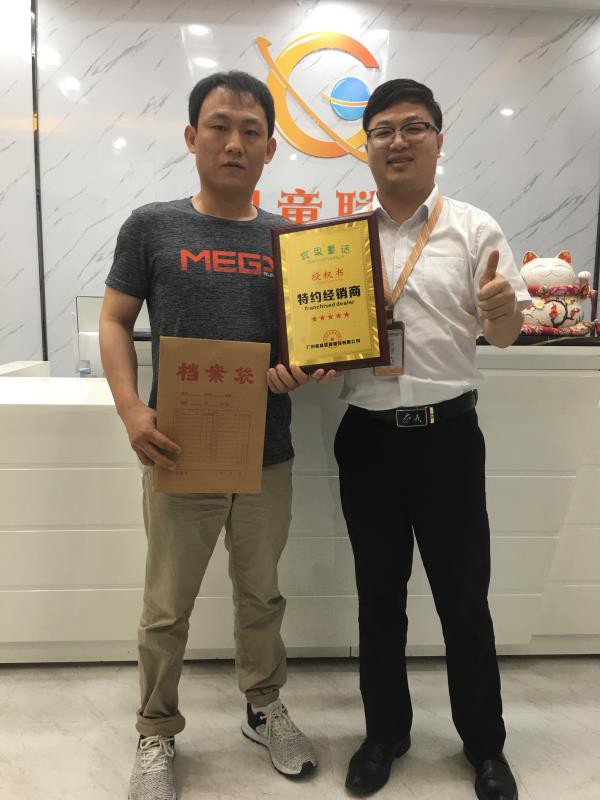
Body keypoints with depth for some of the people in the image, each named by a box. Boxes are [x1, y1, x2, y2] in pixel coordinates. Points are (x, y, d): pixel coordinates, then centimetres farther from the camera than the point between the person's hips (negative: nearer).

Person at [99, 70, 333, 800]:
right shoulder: (152, 226, -1)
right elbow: (114, 322, 0)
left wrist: (303, 370, -13)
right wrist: (132, 412, -15)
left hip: (267, 455, 3)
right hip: (180, 455, -2)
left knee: (260, 595, 19)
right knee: (166, 609, 12)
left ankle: (264, 709, 43)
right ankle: (156, 737, 36)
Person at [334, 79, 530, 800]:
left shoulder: (474, 230, 1)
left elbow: (503, 335, 2)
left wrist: (503, 309, -20)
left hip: (447, 435, -1)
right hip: (367, 437, 2)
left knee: (464, 598, 10)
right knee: (379, 596, 15)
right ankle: (385, 732, 38)